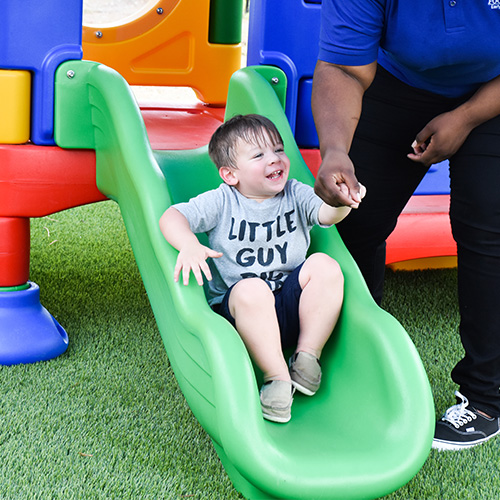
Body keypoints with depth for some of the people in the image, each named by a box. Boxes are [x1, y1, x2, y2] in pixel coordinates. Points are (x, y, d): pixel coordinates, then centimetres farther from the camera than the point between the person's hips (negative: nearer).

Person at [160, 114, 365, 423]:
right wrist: (188, 245, -34)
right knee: (251, 290, -36)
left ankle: (308, 354, -14)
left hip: (292, 301, 3)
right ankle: (277, 376, -24)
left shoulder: (295, 195, 5)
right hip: (241, 308, -3)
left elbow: (326, 213, -13)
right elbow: (172, 217, -11)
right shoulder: (221, 202, -2)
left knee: (325, 266, -22)